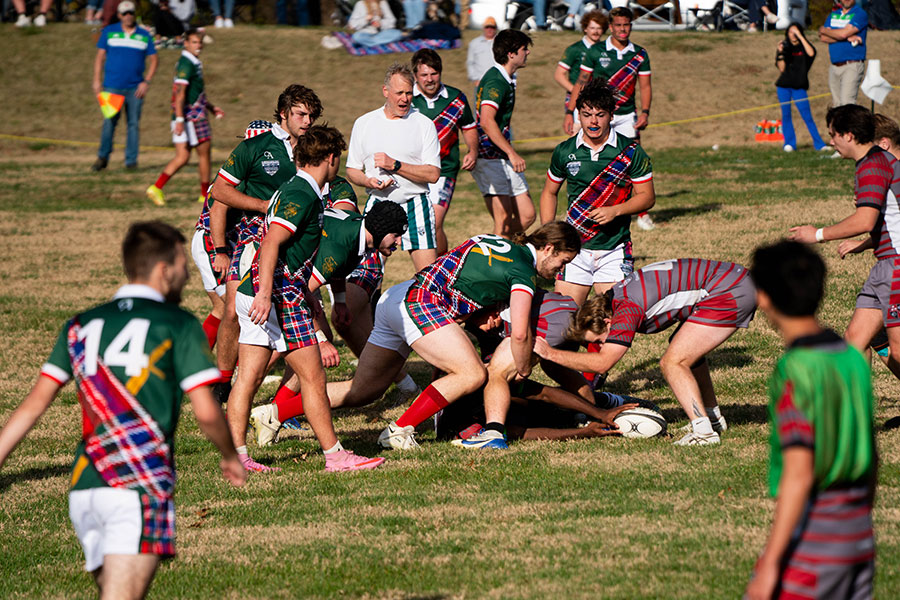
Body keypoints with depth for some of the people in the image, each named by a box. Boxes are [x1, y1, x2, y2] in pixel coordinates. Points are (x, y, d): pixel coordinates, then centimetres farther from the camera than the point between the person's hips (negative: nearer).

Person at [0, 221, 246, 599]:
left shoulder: (80, 326, 16)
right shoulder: (178, 325, 2)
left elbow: (33, 406, 11)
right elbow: (206, 412, -1)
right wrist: (230, 457, 17)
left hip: (83, 487, 6)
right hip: (140, 485, -5)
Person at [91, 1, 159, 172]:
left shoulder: (144, 35, 9)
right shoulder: (109, 32, 8)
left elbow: (154, 60, 11)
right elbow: (100, 56, 9)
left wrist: (146, 82, -1)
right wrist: (97, 80, 1)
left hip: (135, 88, 1)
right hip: (113, 86, -1)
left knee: (134, 124, 1)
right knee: (109, 122, -9)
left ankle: (131, 160, 7)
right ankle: (103, 157, 2)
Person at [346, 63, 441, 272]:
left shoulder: (424, 124, 1)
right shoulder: (363, 124, 8)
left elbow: (433, 174, -6)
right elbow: (352, 170, 13)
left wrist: (395, 165, -15)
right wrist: (369, 181, -9)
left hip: (414, 206, -2)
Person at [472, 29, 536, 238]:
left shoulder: (506, 79, 16)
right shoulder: (496, 81, -17)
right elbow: (486, 121, -30)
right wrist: (511, 153, -33)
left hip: (504, 159, 10)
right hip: (490, 159, -10)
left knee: (527, 215, 6)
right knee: (504, 222, -11)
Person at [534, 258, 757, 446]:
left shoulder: (627, 309, -19)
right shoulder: (615, 297, 11)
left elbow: (602, 362, -23)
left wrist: (549, 353, -16)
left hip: (730, 292, -11)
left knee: (673, 363, -12)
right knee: (688, 350, 28)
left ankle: (704, 432, -16)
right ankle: (713, 418, 37)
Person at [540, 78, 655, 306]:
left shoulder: (630, 151, -2)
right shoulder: (565, 151, 4)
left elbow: (647, 197, 2)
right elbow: (549, 193, 18)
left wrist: (615, 211, -15)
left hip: (614, 250, -2)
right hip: (574, 249, 2)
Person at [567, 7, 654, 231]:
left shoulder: (639, 55, 4)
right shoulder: (595, 52, -1)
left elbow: (645, 86, 9)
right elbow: (581, 83, 3)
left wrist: (645, 111, -7)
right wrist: (569, 113, -1)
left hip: (626, 117, 1)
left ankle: (642, 213, 7)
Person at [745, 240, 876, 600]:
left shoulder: (794, 372, -16)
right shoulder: (854, 359, 7)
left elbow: (799, 475, -21)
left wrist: (770, 563, -20)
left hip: (811, 545, -7)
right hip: (859, 540, 7)